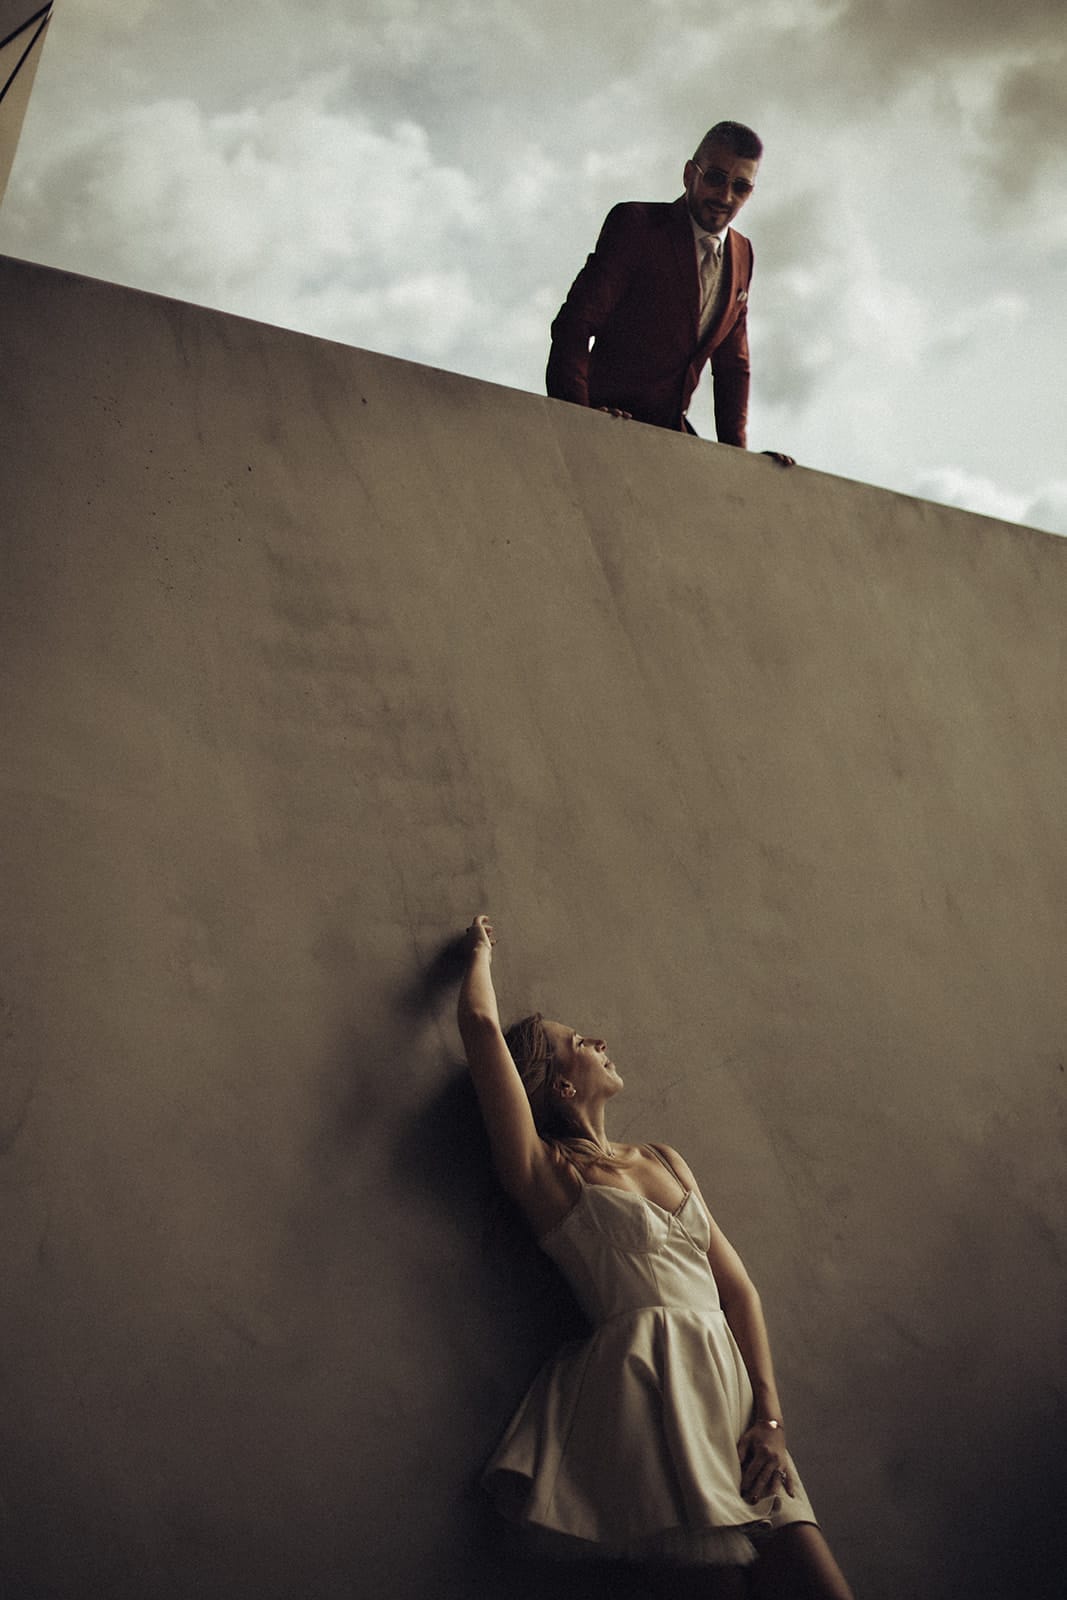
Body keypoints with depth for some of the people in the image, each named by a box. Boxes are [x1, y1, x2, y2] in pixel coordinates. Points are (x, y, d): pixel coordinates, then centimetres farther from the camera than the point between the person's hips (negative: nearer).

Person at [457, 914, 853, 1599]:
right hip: (649, 1388, -6)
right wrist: (481, 952, 16)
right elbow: (482, 1025, -5)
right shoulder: (545, 1173, 3)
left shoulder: (663, 1160, 21)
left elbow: (737, 1286, 15)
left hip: (730, 1385, 6)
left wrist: (768, 1415, 1)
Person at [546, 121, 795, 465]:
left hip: (671, 428, 6)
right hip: (609, 421, -6)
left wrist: (736, 450, 3)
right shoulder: (634, 223, -8)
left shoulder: (742, 254, 13)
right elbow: (573, 324, -15)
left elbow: (733, 364, 17)